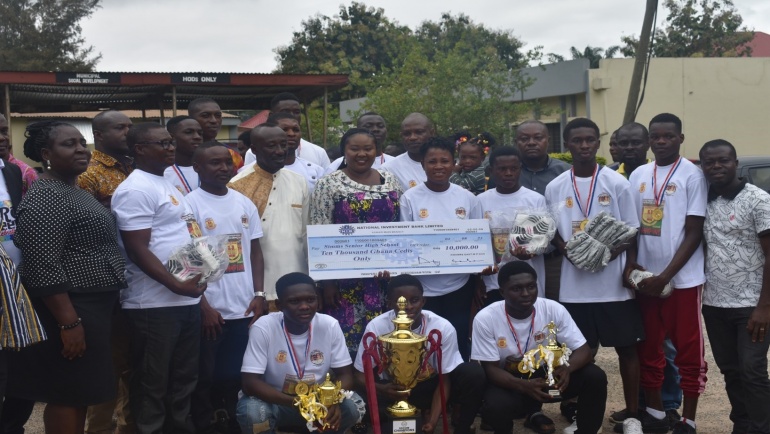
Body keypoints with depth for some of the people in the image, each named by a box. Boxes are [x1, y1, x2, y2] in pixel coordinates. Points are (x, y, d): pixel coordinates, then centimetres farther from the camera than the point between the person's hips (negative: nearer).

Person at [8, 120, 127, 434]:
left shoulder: (75, 191, 14)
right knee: (67, 394, -1)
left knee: (81, 392, 15)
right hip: (68, 310, -10)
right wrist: (69, 322, -25)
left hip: (93, 307, 10)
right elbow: (42, 267, -24)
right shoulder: (44, 198, -17)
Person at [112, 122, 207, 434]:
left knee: (184, 377, 17)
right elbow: (137, 249, -19)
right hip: (155, 304, -9)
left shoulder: (168, 184, 17)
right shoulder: (136, 189, -13)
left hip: (186, 300, 9)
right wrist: (176, 285, -22)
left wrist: (191, 286, 15)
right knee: (152, 383, 2)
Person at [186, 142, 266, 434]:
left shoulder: (244, 203, 9)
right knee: (205, 378, 5)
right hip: (209, 310, -4)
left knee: (236, 376, 11)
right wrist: (203, 306, -11)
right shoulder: (190, 204, -6)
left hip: (243, 307, 4)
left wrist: (258, 294, 3)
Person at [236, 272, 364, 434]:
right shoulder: (263, 328, -22)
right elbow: (250, 383, -25)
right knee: (253, 411, -33)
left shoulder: (330, 325, -14)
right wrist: (294, 402, -38)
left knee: (353, 406, -24)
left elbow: (345, 375, -10)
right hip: (275, 400, -2)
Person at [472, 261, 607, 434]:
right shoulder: (485, 319, -20)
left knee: (595, 377, -22)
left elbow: (584, 351, -13)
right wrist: (525, 385, -37)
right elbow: (491, 369, -17)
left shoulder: (554, 310, -15)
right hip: (509, 383, -2)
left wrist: (567, 368, -38)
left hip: (547, 375, 2)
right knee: (495, 407, -36)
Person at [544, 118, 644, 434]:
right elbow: (553, 233, 10)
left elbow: (631, 231, 0)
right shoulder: (555, 188, 3)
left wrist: (610, 253, -18)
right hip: (574, 285, 1)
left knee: (626, 348, 7)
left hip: (615, 283, -1)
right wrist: (569, 251, -11)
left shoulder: (617, 183, -1)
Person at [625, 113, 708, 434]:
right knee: (648, 348, 11)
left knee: (688, 351, 4)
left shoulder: (692, 175, -6)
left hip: (682, 279, -5)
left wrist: (665, 276, -15)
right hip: (645, 277, 5)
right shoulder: (638, 176, 8)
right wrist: (631, 261, -5)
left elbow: (694, 233, -9)